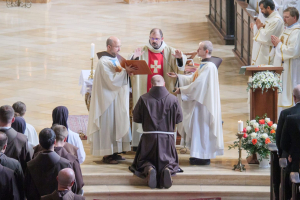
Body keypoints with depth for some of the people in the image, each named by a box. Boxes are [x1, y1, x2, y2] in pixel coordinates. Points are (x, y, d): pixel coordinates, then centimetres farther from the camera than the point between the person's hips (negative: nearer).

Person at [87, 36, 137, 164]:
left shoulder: (115, 59, 12)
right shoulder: (104, 62, -15)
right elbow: (111, 80, -21)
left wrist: (127, 71, -2)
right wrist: (125, 72, -22)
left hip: (117, 98, 9)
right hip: (108, 98, -9)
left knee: (116, 124, 10)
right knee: (108, 124, -5)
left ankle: (113, 152, 16)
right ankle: (107, 155, -1)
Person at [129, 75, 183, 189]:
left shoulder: (144, 99, -6)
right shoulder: (173, 99, -5)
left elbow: (136, 118, 3)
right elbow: (179, 119, 5)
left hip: (148, 138, 0)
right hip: (167, 138, 0)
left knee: (143, 162, 18)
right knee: (171, 162, 17)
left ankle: (149, 169, -20)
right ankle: (167, 170, -20)